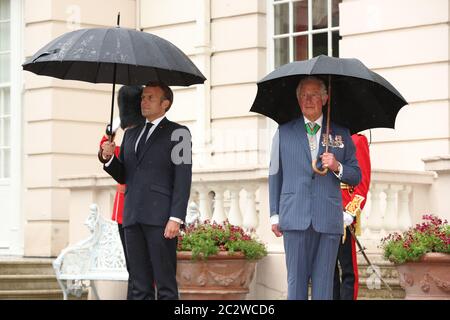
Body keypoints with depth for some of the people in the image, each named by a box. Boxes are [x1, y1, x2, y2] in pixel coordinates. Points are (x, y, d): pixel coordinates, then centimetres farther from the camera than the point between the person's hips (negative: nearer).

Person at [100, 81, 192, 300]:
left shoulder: (178, 133, 2)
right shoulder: (131, 134, 21)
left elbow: (183, 179, -5)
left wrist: (176, 218, -15)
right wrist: (109, 158, 1)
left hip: (160, 216, -6)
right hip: (133, 216, 6)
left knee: (165, 285, -6)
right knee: (140, 286, 5)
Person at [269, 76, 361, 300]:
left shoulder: (341, 134, 13)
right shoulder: (284, 132, 13)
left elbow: (356, 176, 14)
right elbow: (275, 175, 13)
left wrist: (337, 167, -7)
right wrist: (274, 215, 7)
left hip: (329, 220, 1)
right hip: (295, 218, 0)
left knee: (324, 283, 0)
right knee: (296, 281, -2)